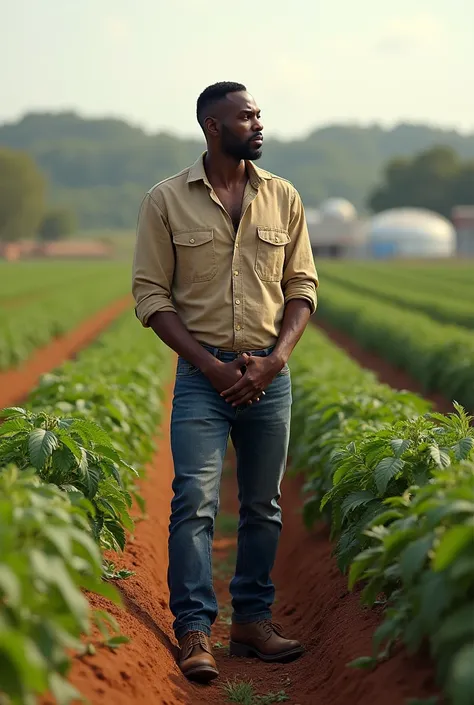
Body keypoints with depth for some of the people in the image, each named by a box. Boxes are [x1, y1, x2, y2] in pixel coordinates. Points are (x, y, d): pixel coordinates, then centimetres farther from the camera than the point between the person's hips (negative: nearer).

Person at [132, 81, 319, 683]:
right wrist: (210, 365, -11)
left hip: (269, 374, 3)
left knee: (263, 506, 9)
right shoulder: (166, 201, -2)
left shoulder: (284, 199, 6)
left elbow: (302, 288, 8)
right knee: (195, 501, -9)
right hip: (202, 373, -3)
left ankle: (253, 620, 20)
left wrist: (272, 360, -7)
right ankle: (194, 632, -4)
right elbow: (151, 294, -3)